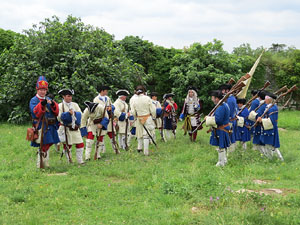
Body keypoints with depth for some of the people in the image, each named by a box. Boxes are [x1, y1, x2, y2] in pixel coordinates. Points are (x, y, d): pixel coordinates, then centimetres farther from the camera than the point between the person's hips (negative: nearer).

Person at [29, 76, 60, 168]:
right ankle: (41, 166, -3)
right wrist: (42, 104, -30)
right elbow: (36, 113, -16)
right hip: (41, 127, -6)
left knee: (47, 146, 15)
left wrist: (53, 104, -14)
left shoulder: (49, 99, 15)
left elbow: (56, 113, 6)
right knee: (43, 148, -9)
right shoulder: (33, 100, -2)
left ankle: (45, 165, 25)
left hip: (50, 127, 6)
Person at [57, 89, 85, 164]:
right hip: (65, 129, -3)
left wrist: (74, 113, -16)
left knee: (80, 144, -2)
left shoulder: (75, 104, 11)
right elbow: (59, 117, -10)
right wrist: (68, 113, -17)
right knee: (67, 146, 3)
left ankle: (80, 160, 10)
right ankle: (69, 161, 19)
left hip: (75, 128, 3)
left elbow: (80, 114, 2)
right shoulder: (60, 106, -1)